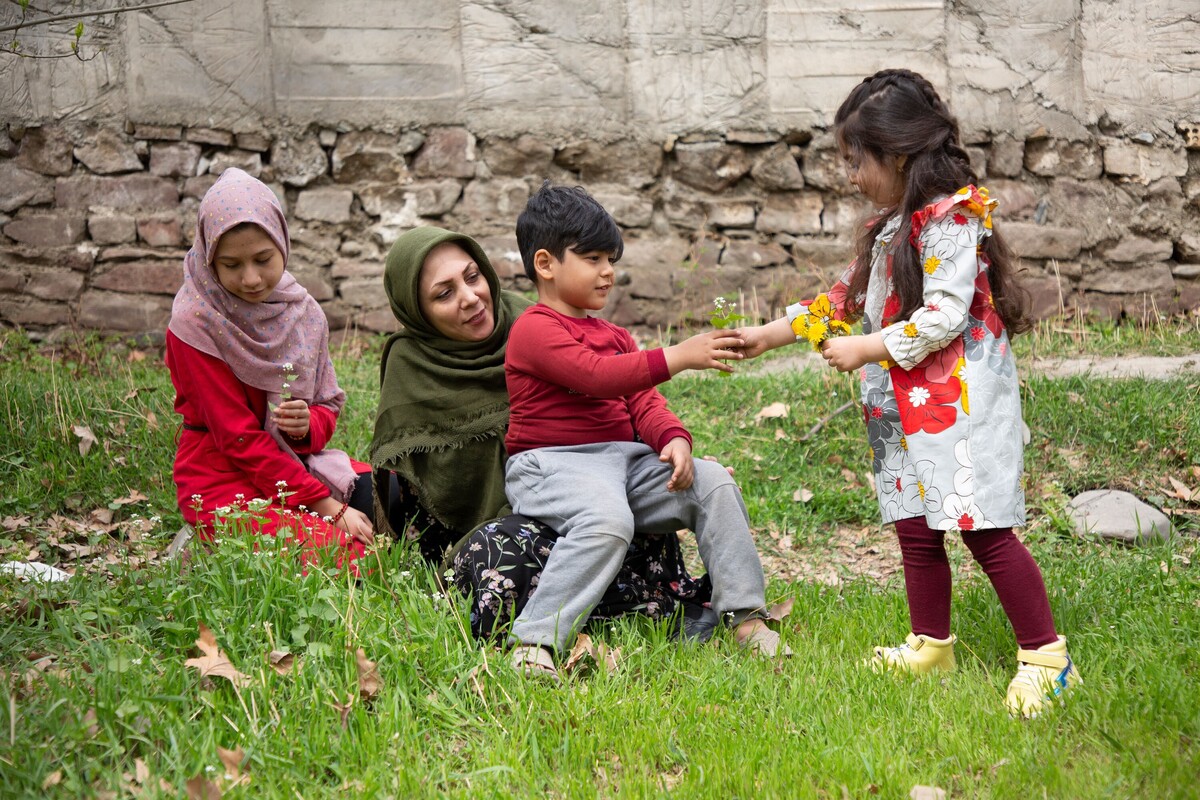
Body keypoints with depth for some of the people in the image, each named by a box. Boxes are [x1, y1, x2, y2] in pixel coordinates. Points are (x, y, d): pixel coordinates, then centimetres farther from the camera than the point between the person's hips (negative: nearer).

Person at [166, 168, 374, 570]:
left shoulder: (302, 312, 3)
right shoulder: (194, 324, -15)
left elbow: (328, 405, 9)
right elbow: (239, 438, -17)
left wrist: (308, 424, -19)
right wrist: (326, 505, -21)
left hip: (295, 465, 7)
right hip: (225, 481, -7)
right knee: (343, 557, -27)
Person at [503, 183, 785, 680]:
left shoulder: (614, 336, 24)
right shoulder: (535, 330, -7)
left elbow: (642, 403, 13)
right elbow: (596, 376, -23)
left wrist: (674, 440, -9)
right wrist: (679, 357, -29)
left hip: (623, 458, 8)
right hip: (552, 463, -8)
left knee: (713, 484, -8)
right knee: (608, 520, -37)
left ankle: (744, 618, -6)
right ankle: (533, 643, -35)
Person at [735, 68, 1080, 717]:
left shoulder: (951, 219, -13)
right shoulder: (892, 225, 17)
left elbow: (944, 315, -21)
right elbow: (848, 298, 24)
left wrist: (867, 350, -18)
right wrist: (769, 335, 21)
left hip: (959, 397, -9)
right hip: (906, 403, 10)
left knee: (983, 528, -11)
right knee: (915, 528, 12)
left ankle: (1045, 656, -6)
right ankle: (931, 645, 24)